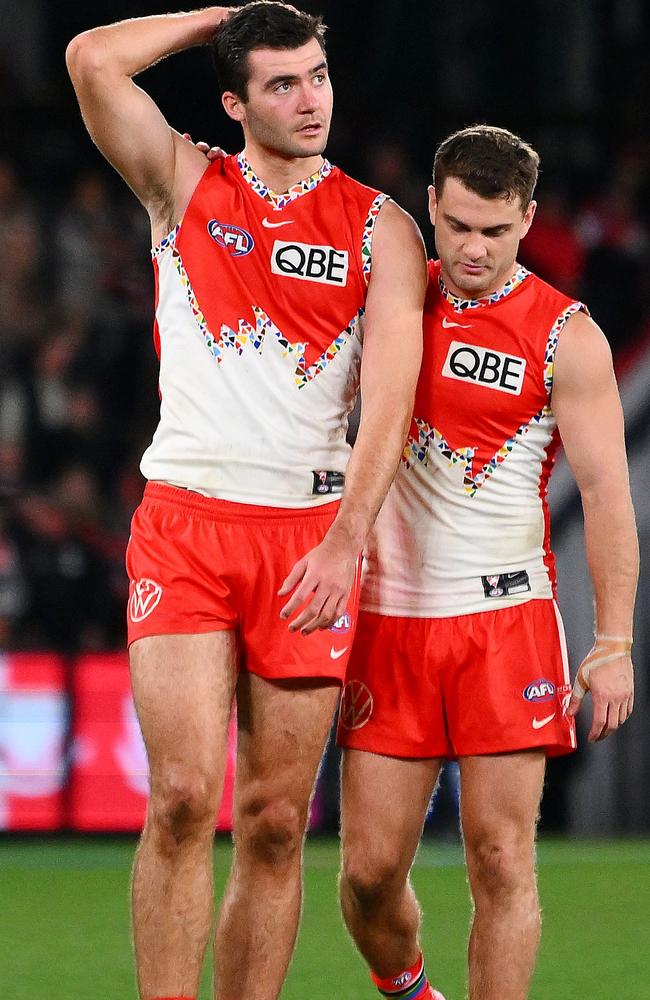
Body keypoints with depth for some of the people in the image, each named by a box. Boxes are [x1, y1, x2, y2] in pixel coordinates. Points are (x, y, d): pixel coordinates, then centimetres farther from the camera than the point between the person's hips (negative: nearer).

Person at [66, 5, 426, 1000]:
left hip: (312, 534, 1)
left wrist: (346, 540, -18)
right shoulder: (186, 186, 9)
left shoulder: (381, 227, 7)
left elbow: (390, 394, -4)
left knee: (276, 822, 0)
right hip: (184, 523, -1)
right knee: (184, 798, -13)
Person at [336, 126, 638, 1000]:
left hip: (505, 617, -3)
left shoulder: (565, 337, -3)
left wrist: (614, 643, -9)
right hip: (387, 617, 3)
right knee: (369, 868, 2)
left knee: (501, 861, -7)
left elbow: (605, 490, -4)